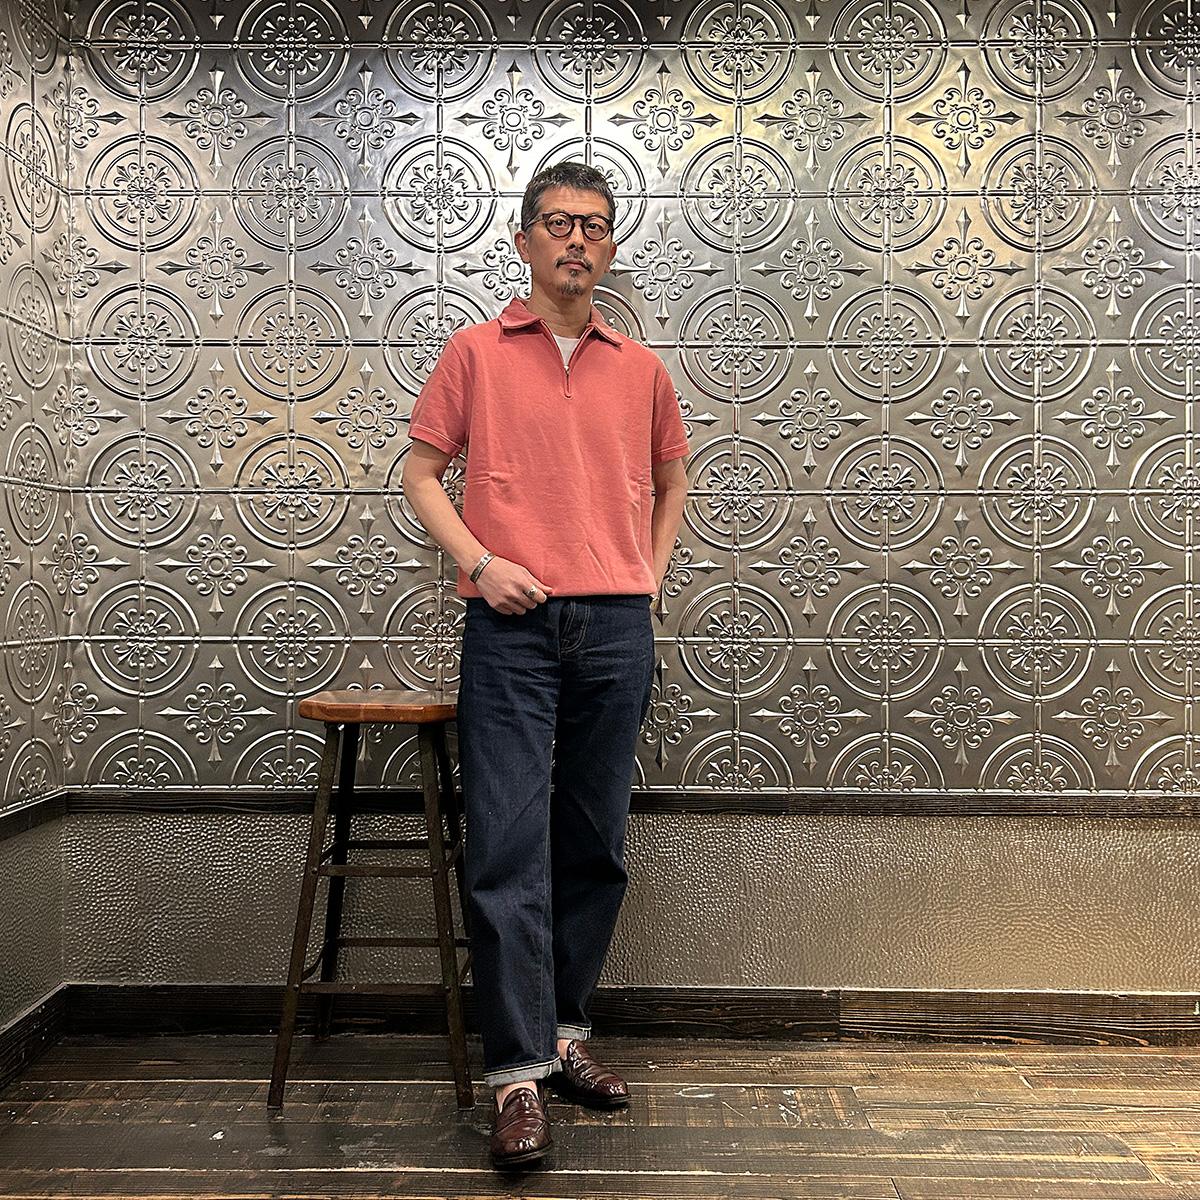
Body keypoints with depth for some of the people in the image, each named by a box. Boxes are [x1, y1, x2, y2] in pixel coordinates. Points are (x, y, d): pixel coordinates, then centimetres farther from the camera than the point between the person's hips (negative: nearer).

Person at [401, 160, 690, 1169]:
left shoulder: (641, 367, 15)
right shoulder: (477, 352, 8)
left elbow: (674, 475, 27)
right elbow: (421, 470, 8)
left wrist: (651, 576, 14)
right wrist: (479, 561, -7)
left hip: (617, 626, 3)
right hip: (512, 623, -3)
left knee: (596, 844, 8)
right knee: (508, 846, -7)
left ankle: (563, 1034, 24)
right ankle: (519, 1075, 1)